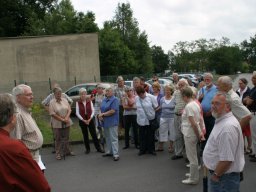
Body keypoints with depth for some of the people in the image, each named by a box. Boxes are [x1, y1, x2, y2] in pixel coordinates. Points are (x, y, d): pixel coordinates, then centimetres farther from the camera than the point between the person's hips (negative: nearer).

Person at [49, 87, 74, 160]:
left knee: (66, 138, 15)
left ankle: (67, 151, 28)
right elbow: (52, 113, -14)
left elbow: (69, 110, 3)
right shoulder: (52, 102, -8)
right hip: (57, 124, -4)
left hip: (66, 123, 4)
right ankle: (58, 153, 14)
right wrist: (62, 119, -15)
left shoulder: (65, 100, 6)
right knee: (58, 139, 4)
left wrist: (66, 118, -13)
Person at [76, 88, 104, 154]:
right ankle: (87, 149, 21)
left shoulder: (89, 101, -1)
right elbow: (77, 113, -6)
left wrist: (90, 119, -13)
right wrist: (83, 120, -12)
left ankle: (98, 148, 12)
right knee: (85, 135, 9)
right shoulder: (78, 102, -4)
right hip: (82, 121, 0)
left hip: (90, 120, 0)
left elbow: (93, 111, -2)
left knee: (94, 134, 3)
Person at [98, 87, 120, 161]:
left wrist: (103, 114, -12)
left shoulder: (115, 100, -11)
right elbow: (101, 109, 16)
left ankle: (115, 154, -4)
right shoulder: (104, 100, 14)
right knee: (107, 137, 16)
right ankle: (109, 151, 28)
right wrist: (100, 115, -6)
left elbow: (113, 111, -19)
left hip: (112, 122, -8)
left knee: (113, 138, -7)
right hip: (105, 122, 8)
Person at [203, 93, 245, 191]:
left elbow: (227, 159, -29)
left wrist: (216, 175, -16)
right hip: (218, 173, 9)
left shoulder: (228, 127, -27)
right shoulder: (222, 120, 7)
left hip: (224, 177, -9)